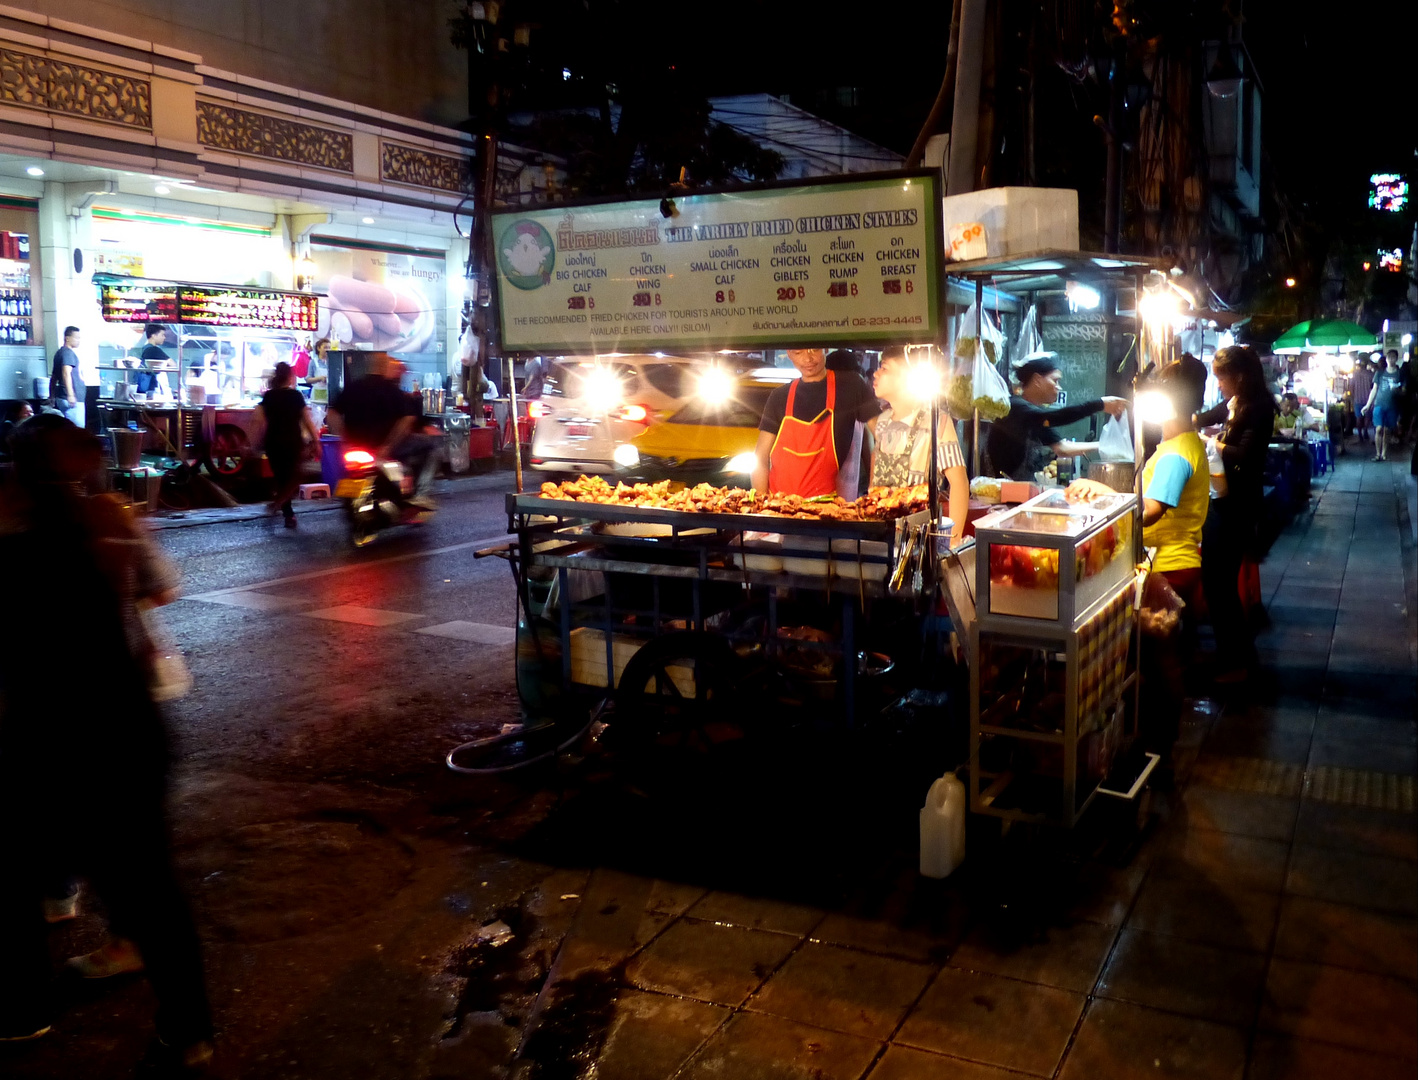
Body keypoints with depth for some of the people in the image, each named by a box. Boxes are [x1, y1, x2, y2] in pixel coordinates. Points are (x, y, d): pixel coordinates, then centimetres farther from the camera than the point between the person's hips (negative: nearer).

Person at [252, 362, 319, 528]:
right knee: (294, 477, 7)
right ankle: (279, 502, -18)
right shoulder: (296, 396, -4)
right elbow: (307, 420, -5)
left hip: (273, 443, 2)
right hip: (293, 442, -2)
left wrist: (257, 442, 1)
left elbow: (260, 422, -4)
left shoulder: (267, 397, 1)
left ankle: (288, 514, 15)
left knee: (281, 477, 13)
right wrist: (315, 440, 1)